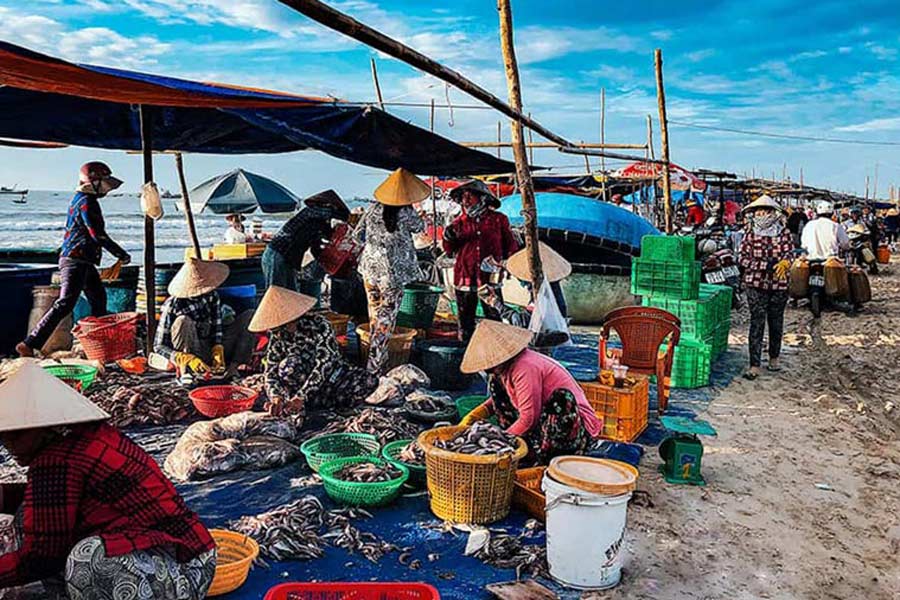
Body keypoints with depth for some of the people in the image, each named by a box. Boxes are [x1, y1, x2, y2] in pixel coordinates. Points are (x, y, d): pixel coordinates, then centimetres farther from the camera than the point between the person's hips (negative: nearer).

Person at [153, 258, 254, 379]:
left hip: (213, 348, 5)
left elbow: (217, 325, -6)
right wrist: (188, 359, -33)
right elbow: (158, 346, -18)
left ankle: (234, 365, -22)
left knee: (249, 316, -10)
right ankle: (186, 370, -24)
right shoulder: (173, 306, -19)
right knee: (183, 321, -32)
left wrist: (218, 350, -25)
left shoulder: (212, 295, -5)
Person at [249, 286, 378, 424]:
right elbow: (271, 372, -15)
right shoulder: (277, 336, -10)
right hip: (303, 381, 1)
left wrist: (300, 397, -41)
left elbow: (323, 365, -33)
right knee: (288, 364, -32)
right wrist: (276, 397, -36)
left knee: (370, 381, -29)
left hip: (331, 376, -1)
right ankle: (297, 412, -27)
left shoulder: (320, 325, -23)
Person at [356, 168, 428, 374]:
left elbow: (358, 234, 5)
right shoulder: (407, 214, -12)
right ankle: (375, 368, 1)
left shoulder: (374, 209, 0)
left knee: (374, 316, 19)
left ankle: (378, 359, 33)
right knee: (385, 320, 1)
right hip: (394, 272, -5)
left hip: (370, 268, 5)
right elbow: (421, 227, 7)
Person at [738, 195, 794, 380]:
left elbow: (789, 252, -7)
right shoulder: (751, 234, 2)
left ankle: (774, 358, 31)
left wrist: (784, 263, -31)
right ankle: (755, 365, -6)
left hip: (779, 284, 1)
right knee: (757, 323, -6)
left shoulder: (784, 233, 2)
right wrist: (765, 265, -19)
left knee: (776, 322, 13)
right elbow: (743, 258, -4)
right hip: (755, 284, -1)